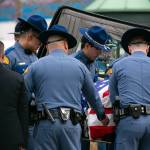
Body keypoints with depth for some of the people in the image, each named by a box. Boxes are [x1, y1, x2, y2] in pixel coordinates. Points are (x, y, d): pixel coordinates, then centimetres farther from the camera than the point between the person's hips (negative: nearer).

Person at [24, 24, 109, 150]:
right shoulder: (79, 66, 11)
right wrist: (102, 116, 38)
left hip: (46, 123, -2)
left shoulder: (35, 67, 4)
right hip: (72, 124, 2)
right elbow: (93, 96, 22)